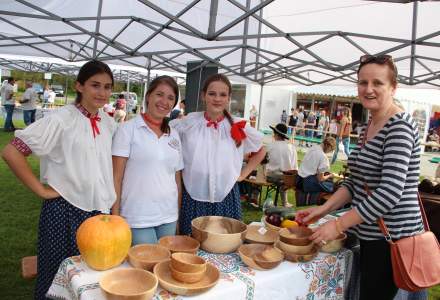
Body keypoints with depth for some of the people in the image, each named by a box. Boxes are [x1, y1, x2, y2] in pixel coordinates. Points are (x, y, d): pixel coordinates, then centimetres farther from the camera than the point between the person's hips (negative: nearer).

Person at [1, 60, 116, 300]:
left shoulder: (108, 122, 4)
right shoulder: (62, 119, -13)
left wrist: (112, 207, 10)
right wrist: (41, 190, -14)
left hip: (99, 209, 5)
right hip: (64, 210, -5)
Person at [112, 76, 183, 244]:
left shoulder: (174, 135, 10)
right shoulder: (128, 129, -4)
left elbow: (177, 179, 13)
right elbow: (117, 176, -6)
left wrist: (179, 215, 12)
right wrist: (115, 215, -10)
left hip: (169, 218, 4)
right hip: (137, 218, -4)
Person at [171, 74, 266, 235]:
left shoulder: (239, 127, 0)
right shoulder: (189, 122, -3)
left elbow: (260, 151, 15)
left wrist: (243, 174, 6)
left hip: (225, 198, 1)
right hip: (193, 197, 0)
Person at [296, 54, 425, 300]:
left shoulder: (399, 125, -17)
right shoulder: (369, 127, 10)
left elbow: (391, 191, -25)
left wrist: (338, 225, -22)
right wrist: (324, 209, 1)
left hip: (391, 238, -8)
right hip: (371, 234, 8)